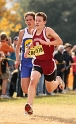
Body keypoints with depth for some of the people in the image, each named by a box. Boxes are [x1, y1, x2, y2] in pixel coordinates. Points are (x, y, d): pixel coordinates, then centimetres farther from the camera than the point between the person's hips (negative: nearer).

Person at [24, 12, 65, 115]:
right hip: (38, 62, 4)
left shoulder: (48, 31, -12)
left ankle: (58, 81, 47)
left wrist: (47, 43, -29)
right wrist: (28, 48, 9)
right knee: (33, 81, -25)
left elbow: (60, 41, -19)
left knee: (50, 89, 11)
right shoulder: (33, 32, 6)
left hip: (48, 62, -3)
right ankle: (29, 106, -29)